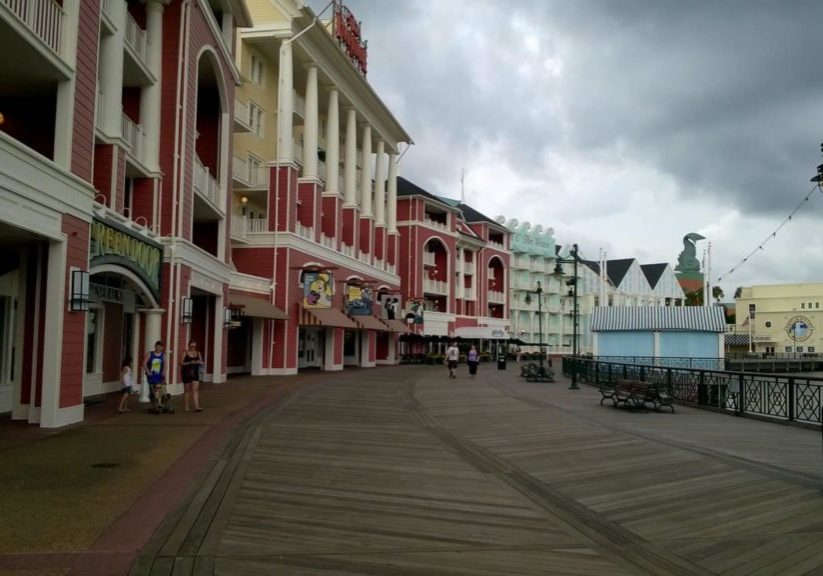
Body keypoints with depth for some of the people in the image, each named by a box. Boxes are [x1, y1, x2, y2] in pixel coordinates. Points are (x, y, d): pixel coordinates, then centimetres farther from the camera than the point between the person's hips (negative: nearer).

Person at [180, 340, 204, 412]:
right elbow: (181, 363, -7)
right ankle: (186, 407, 17)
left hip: (195, 373, 3)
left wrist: (199, 362, -11)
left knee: (195, 390, -7)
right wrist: (189, 363, -19)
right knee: (187, 390, 6)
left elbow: (201, 363, 12)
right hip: (186, 374, -3)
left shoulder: (198, 353, 8)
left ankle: (196, 407, -12)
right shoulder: (185, 353, -3)